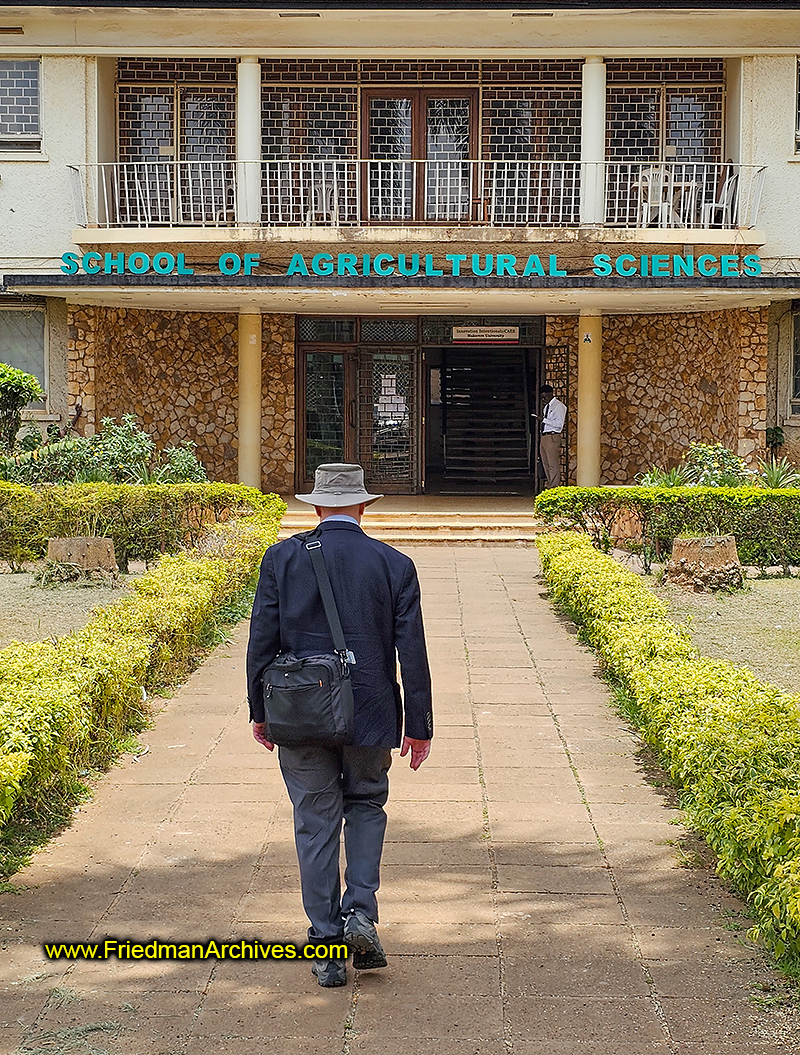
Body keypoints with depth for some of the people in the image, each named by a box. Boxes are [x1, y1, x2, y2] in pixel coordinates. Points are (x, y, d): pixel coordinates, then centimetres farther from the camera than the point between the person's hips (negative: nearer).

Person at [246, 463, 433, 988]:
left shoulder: (282, 558, -3)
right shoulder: (395, 565, -2)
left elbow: (262, 641, -1)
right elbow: (412, 653, -2)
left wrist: (260, 711, 9)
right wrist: (419, 726, 6)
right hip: (369, 715, 0)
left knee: (316, 825, 8)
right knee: (366, 805, 22)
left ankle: (327, 948, 12)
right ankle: (361, 912, 5)